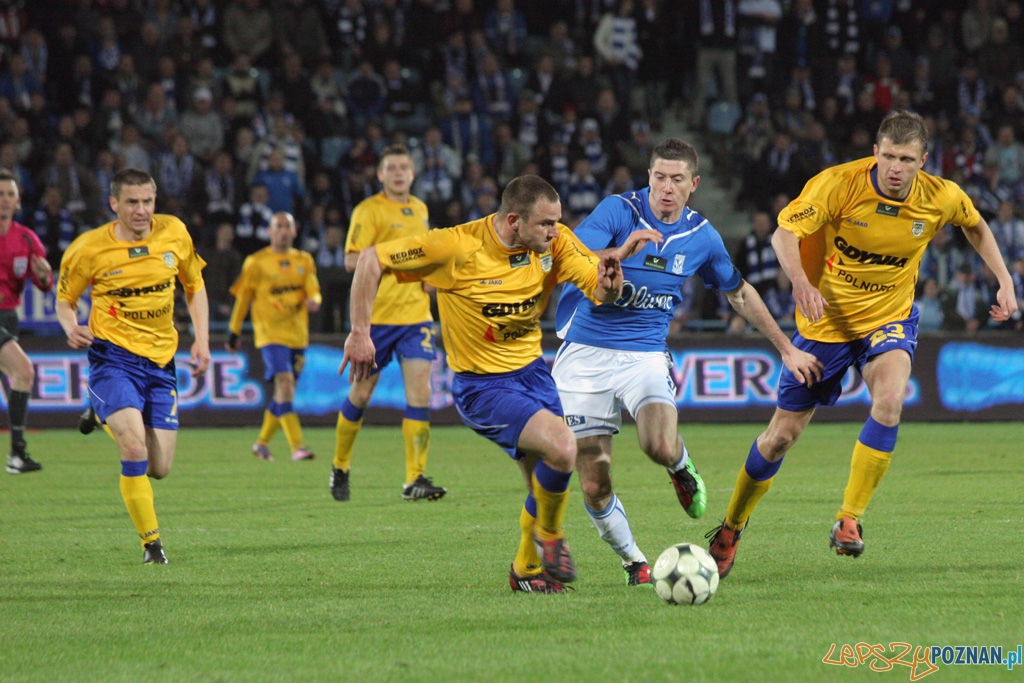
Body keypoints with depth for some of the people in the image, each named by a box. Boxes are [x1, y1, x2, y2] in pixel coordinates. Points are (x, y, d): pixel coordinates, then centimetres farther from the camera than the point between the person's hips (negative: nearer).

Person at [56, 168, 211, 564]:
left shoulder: (174, 234, 0)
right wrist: (72, 328, -17)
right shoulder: (89, 249, -8)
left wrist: (202, 340, 5)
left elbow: (194, 285, 15)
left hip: (161, 361, 4)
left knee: (159, 469, 4)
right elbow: (65, 301, 6)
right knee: (135, 447, -25)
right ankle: (151, 543, -11)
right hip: (113, 357, -4)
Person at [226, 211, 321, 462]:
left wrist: (313, 300, -21)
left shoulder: (304, 261, 12)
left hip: (298, 334, 5)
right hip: (270, 333, -5)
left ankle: (262, 442, 27)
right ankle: (296, 446, -25)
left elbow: (313, 289, 3)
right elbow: (242, 298, 6)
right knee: (285, 382, -20)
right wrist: (234, 332, 7)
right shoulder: (256, 262, 1)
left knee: (284, 392, 9)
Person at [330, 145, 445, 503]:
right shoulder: (368, 211, -7)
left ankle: (415, 479, -8)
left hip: (416, 313, 5)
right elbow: (352, 261, -16)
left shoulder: (419, 209, 15)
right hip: (376, 315, -5)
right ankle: (340, 467, 25)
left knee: (419, 392, -8)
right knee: (361, 393, 5)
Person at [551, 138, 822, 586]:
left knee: (660, 447, -29)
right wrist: (621, 252, -41)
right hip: (587, 355, -2)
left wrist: (786, 348, 22)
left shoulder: (702, 236, 3)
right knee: (594, 488, -6)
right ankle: (633, 561, 20)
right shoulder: (618, 211, -9)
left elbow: (739, 293, 21)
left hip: (646, 355, 2)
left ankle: (681, 466, 8)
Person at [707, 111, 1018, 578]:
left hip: (889, 320, 1)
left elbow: (975, 226, 11)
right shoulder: (839, 184, -22)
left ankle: (848, 521, -22)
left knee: (890, 399, -31)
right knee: (782, 434, 4)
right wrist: (800, 281, -43)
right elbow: (785, 233, -24)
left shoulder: (942, 198, -12)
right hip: (826, 320, -1)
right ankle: (730, 530, 28)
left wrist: (1004, 281, 2)